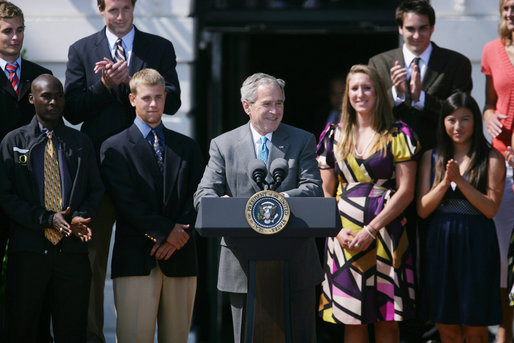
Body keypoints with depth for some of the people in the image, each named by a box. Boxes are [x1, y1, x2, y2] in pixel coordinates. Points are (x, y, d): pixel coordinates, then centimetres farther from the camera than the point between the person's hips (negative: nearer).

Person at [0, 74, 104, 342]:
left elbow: (96, 189, 12)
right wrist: (47, 220, -12)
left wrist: (80, 218, -10)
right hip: (28, 250, -2)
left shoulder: (81, 142, 14)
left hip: (72, 249, 2)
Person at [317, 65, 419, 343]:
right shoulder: (334, 136, 12)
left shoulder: (398, 135, 2)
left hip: (386, 234, -3)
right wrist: (338, 229, -5)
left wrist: (371, 230, -12)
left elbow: (405, 191, -4)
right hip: (345, 236, 3)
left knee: (386, 321, -2)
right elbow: (326, 192, 13)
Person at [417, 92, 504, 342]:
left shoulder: (492, 159, -1)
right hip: (440, 244, 3)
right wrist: (445, 182, -12)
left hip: (476, 245, -3)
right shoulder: (431, 158, 10)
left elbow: (491, 208, -9)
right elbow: (422, 210, 3)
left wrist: (460, 180, -17)